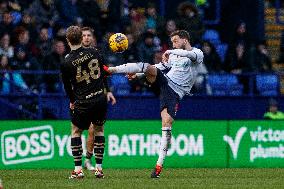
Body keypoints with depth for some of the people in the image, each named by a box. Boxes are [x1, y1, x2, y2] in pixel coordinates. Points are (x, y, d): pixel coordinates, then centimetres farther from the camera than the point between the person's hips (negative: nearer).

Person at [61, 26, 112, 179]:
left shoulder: (66, 64, -10)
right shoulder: (93, 52, -3)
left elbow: (67, 86, 4)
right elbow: (104, 72, 8)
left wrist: (72, 101, 22)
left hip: (83, 103, -3)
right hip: (100, 99, 3)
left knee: (76, 131, 16)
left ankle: (78, 169, 8)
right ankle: (99, 168, 17)